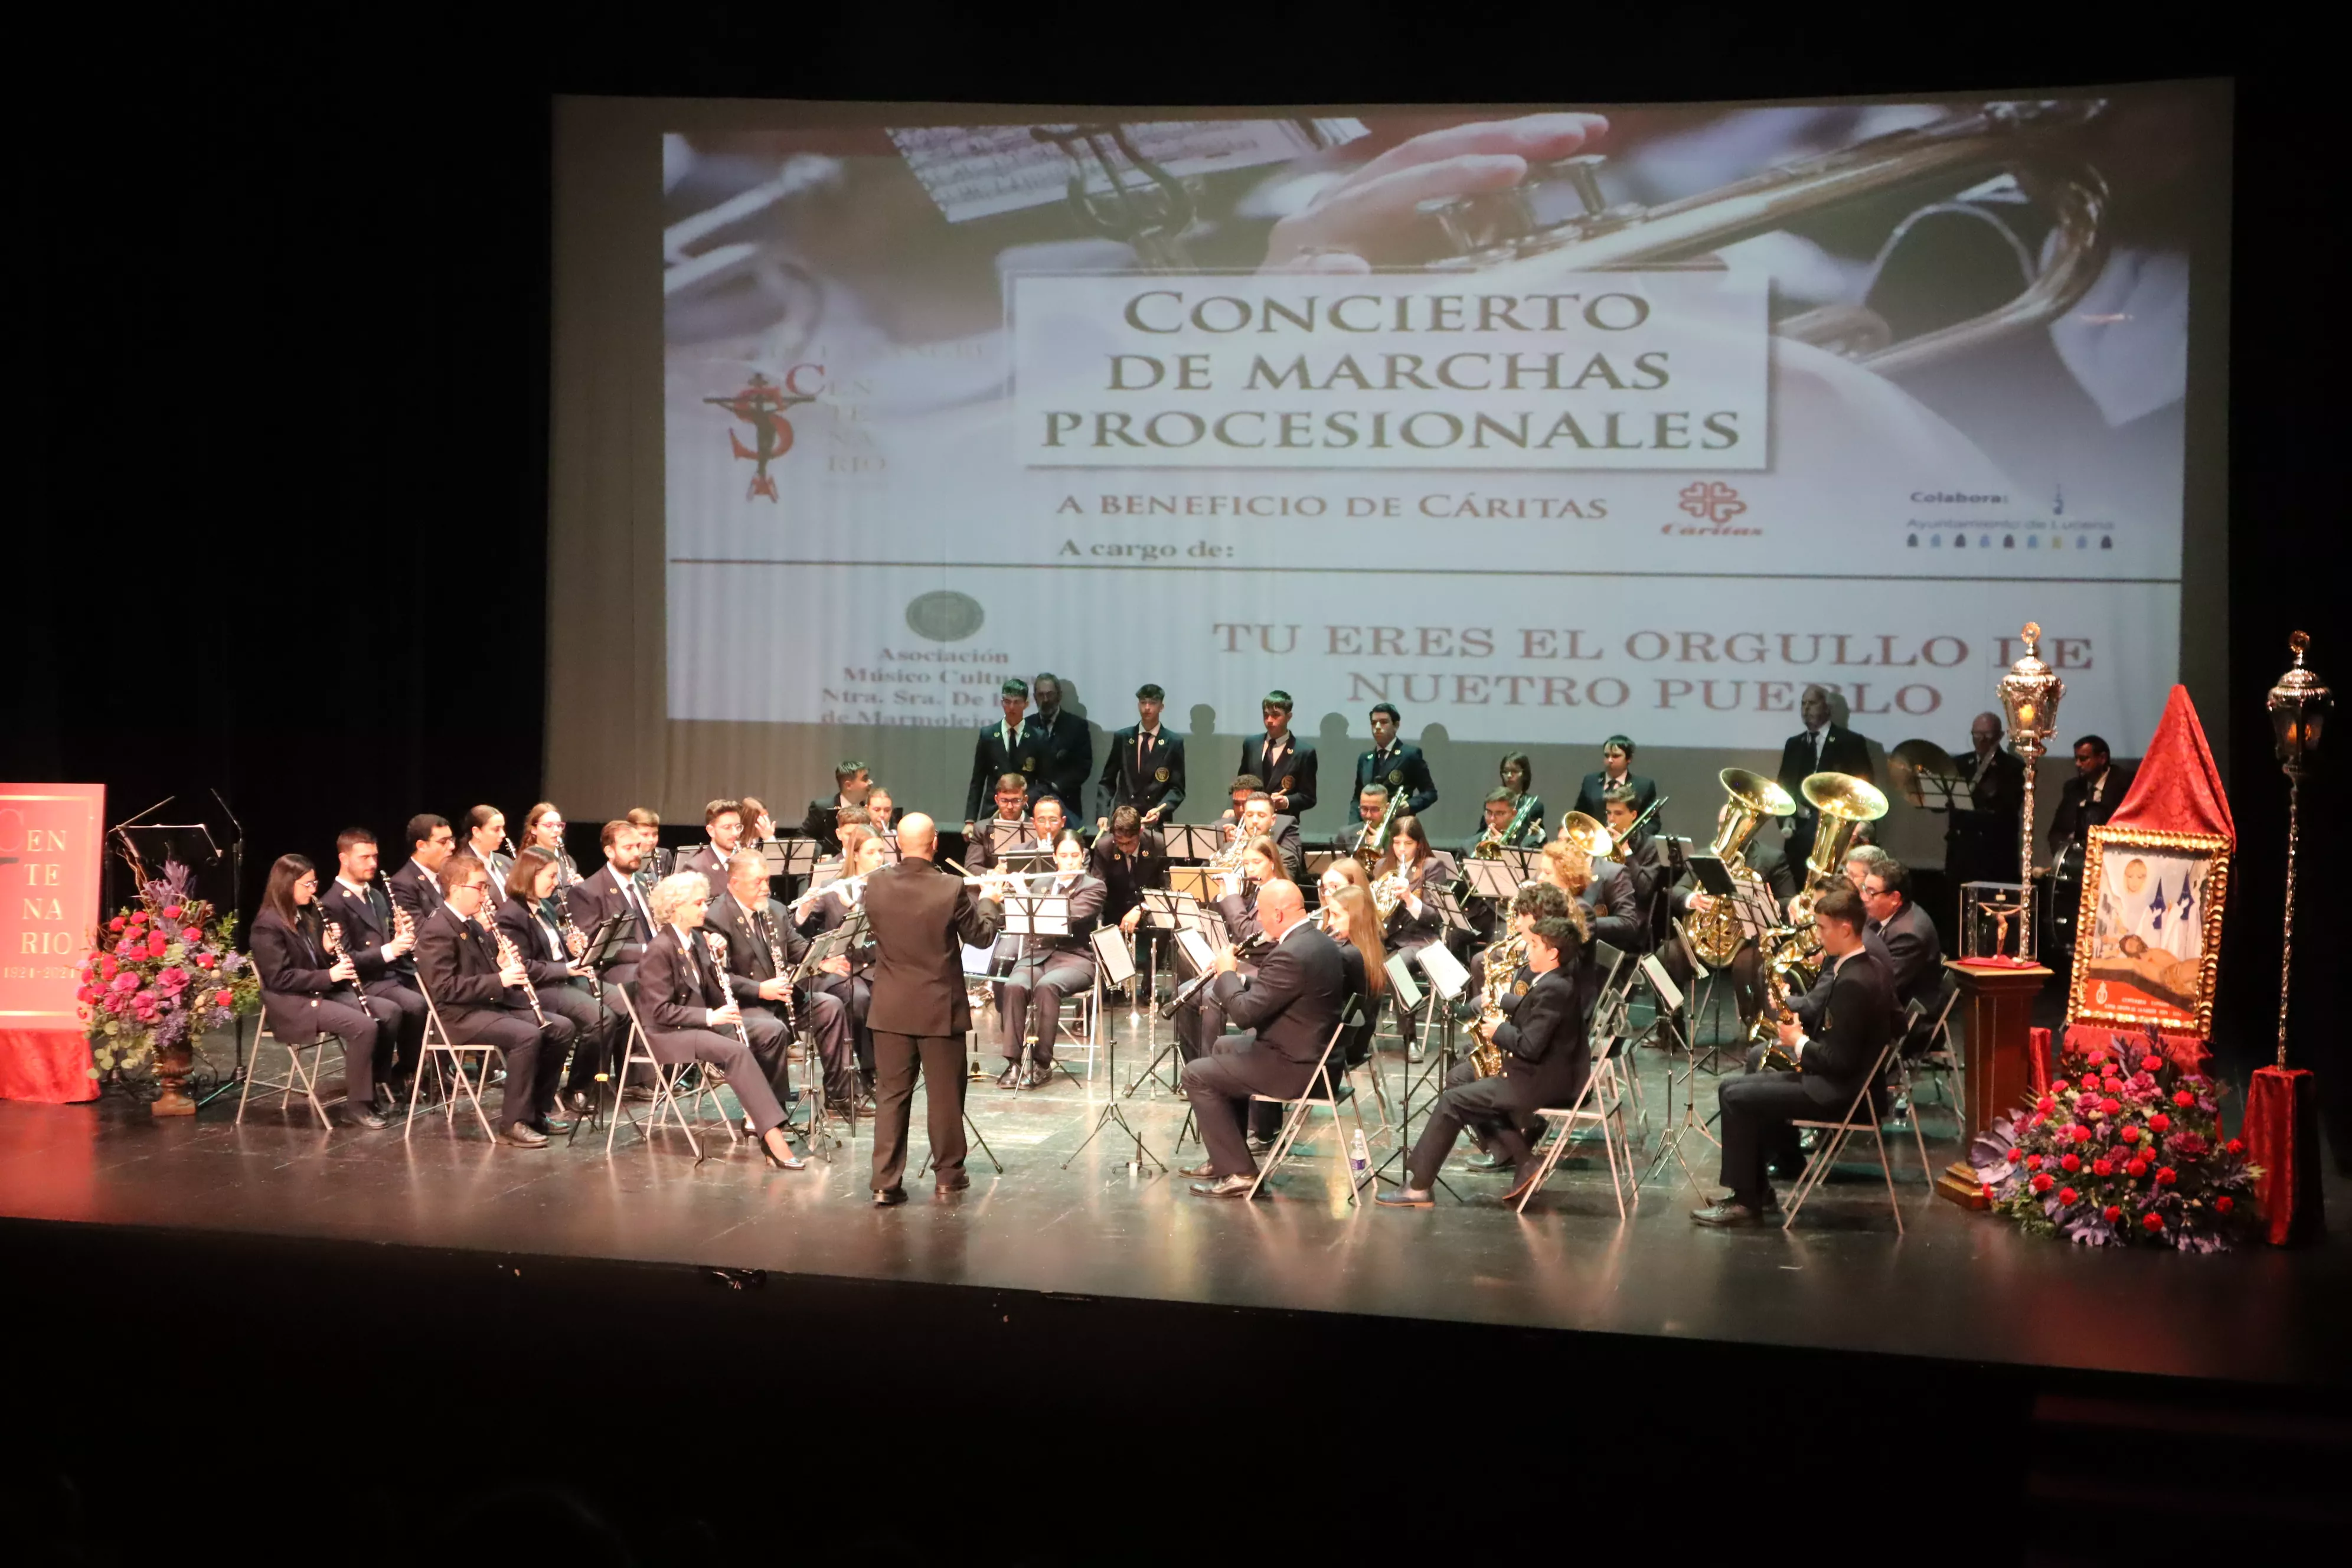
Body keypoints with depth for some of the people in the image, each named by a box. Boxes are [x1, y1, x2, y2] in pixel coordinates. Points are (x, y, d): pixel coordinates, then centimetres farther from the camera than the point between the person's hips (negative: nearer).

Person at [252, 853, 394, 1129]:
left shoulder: (308, 915, 13)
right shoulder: (268, 925, -13)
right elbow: (280, 978, -19)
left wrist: (331, 951, -3)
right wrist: (329, 976, -22)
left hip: (323, 992, 8)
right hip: (292, 1004, -8)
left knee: (387, 1018, -11)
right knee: (364, 1027, -27)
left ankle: (371, 1091, -3)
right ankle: (356, 1106, -16)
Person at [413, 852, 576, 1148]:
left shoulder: (473, 924, 15)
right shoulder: (436, 931, -15)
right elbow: (444, 988, -24)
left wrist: (502, 964, 0)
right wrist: (499, 980, -26)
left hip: (492, 1004, 9)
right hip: (458, 1015, -9)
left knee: (560, 1027, -2)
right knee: (527, 1035, -30)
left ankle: (539, 1109, 6)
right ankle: (514, 1121, -21)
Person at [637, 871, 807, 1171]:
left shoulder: (696, 939, 9)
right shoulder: (659, 949, -17)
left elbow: (710, 995, 11)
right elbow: (661, 1011, -21)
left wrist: (715, 960, -8)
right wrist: (709, 1016, -25)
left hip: (702, 1020, 9)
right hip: (668, 1033, -9)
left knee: (772, 1030, -5)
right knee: (735, 1050, -32)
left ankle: (760, 1114, -1)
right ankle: (772, 1137, -37)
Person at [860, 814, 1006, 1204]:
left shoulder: (876, 885, -7)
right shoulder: (952, 889, -15)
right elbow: (982, 936, -2)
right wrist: (990, 902, 17)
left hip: (890, 1007, 2)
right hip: (940, 1007, -2)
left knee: (891, 1094, 6)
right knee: (945, 1092, 11)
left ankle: (886, 1182, 2)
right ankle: (948, 1172, 22)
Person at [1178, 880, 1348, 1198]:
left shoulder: (1291, 954, -26)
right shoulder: (1319, 942, 6)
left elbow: (1244, 1013, -24)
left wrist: (1227, 974, -8)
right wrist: (1240, 979, 6)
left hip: (1295, 1065, -11)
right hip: (1314, 1049, 11)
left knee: (1196, 1075, -4)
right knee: (1223, 1046, 30)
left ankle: (1238, 1172, -2)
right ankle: (1225, 1157, 34)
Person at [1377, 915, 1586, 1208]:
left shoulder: (1552, 990, -23)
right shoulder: (1555, 980, 8)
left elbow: (1530, 1046, -28)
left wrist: (1500, 1031, -11)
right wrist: (1502, 1002, 6)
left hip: (1541, 1081, -11)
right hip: (1544, 1071, 11)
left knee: (1453, 1101, -11)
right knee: (1460, 1079, 15)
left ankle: (1419, 1186, -5)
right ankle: (1522, 1160, 9)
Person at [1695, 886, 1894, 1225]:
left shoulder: (1852, 983, -25)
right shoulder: (1871, 966, 7)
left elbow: (1839, 1060, -25)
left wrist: (1799, 1042, -11)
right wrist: (1799, 1018, 3)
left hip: (1836, 1091, -11)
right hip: (1838, 1079, 11)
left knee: (1736, 1097, -11)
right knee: (1736, 1088, 11)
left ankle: (1745, 1201, -1)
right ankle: (1757, 1191, 15)